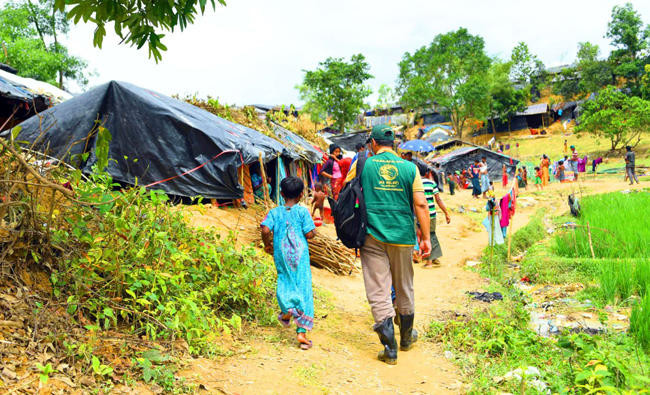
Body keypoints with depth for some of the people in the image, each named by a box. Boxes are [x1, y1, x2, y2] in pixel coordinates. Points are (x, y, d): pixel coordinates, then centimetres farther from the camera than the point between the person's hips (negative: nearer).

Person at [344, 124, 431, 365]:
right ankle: (406, 338, 34)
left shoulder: (363, 165, 1)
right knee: (404, 290, 18)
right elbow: (420, 204, -3)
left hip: (373, 236, -2)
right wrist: (426, 237, 3)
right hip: (403, 236, 2)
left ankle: (390, 349, 1)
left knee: (378, 292, 2)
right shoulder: (410, 168, 2)